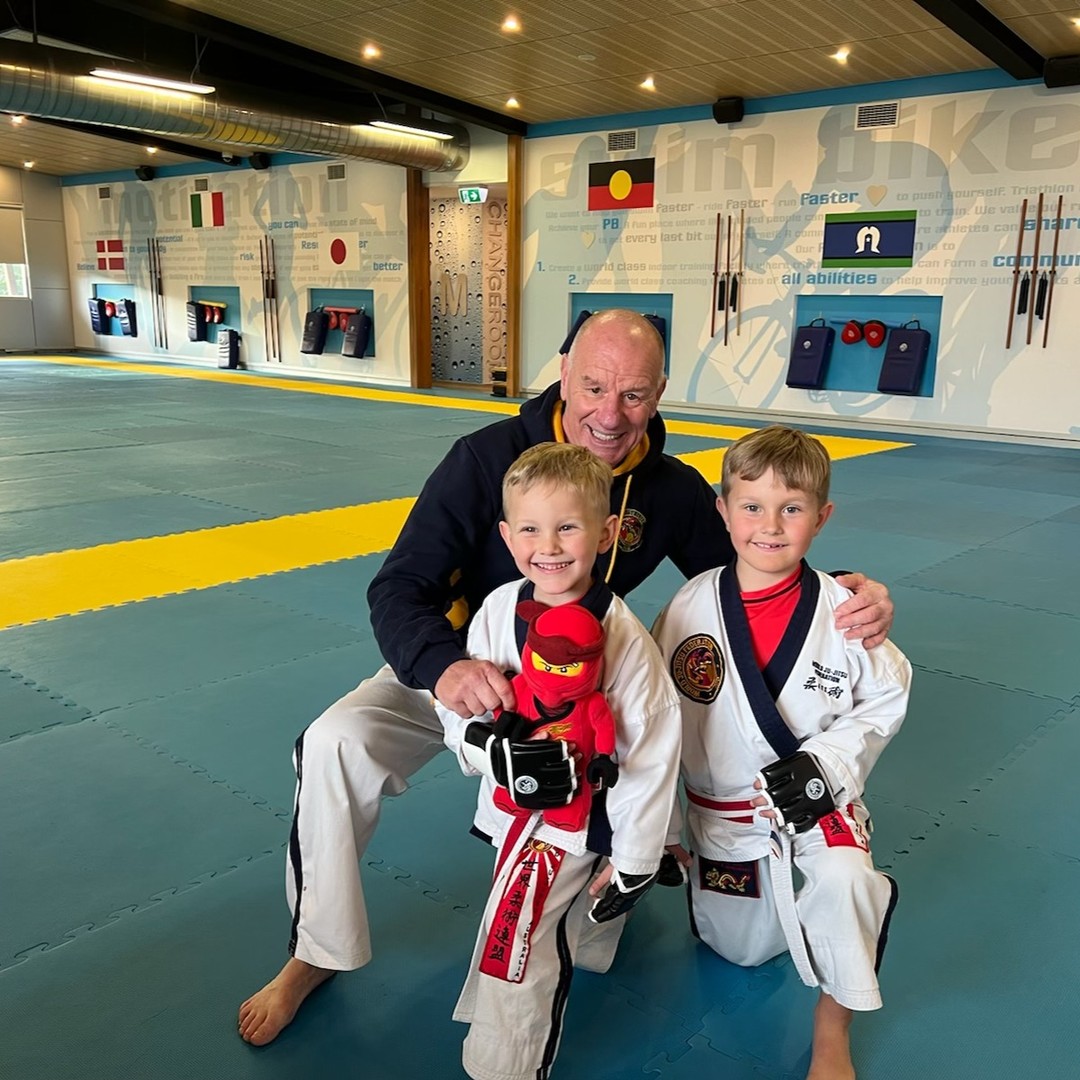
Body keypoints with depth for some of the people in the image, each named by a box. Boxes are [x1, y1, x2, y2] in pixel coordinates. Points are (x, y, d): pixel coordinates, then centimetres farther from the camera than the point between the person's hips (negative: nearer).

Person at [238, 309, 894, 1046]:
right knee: (337, 745, -26)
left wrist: (844, 596, -29)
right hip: (462, 666, -2)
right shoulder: (488, 458, -23)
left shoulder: (673, 491, -13)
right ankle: (315, 956, -5)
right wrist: (444, 665, -47)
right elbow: (399, 589, -25)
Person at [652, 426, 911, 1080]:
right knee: (741, 950, 16)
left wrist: (827, 763, -19)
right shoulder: (691, 607, -16)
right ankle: (760, 880, 49)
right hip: (721, 810, 2)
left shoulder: (841, 609, -17)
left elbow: (886, 697, -3)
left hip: (817, 800, -1)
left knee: (845, 880, -31)